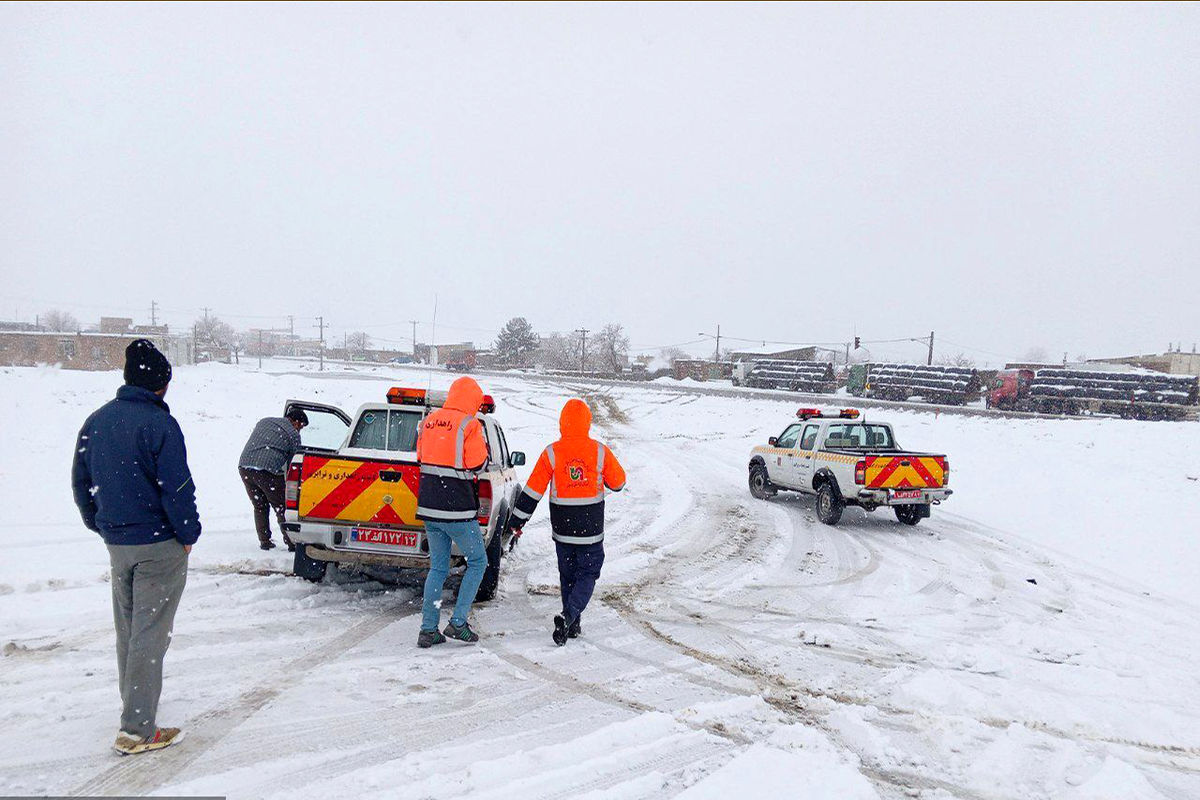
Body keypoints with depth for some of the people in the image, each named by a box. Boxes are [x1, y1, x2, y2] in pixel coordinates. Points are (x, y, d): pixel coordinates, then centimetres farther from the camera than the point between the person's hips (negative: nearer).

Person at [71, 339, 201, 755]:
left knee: (127, 629, 21)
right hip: (160, 545, -7)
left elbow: (81, 484, 14)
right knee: (150, 633, -2)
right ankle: (136, 729, 1)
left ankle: (133, 704, 37)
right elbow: (177, 488, -20)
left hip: (116, 545, 8)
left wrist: (101, 526, 22)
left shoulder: (95, 422, 6)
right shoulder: (159, 424, -18)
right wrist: (189, 534, -8)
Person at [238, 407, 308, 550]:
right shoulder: (293, 434, 5)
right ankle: (291, 542, 6)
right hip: (267, 470, -6)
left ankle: (264, 541, 20)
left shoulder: (264, 421, 24)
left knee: (260, 507, 18)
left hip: (244, 466, 6)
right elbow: (293, 463, 6)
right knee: (281, 508, 5)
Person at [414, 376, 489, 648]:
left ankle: (428, 629, 12)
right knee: (478, 562, 10)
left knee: (438, 567, 15)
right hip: (457, 509, -6)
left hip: (428, 507, 7)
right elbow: (476, 465, -12)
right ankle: (458, 623, 5)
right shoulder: (469, 425, -11)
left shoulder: (429, 421, 10)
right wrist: (485, 451, 7)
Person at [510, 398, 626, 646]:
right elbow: (619, 482, 6)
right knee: (587, 574, 7)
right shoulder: (600, 452, -8)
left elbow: (533, 490, -5)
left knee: (567, 575, 16)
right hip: (591, 529, -1)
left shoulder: (551, 453, -8)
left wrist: (518, 519, 5)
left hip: (562, 529, 1)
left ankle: (573, 625, 22)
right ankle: (569, 616, -14)